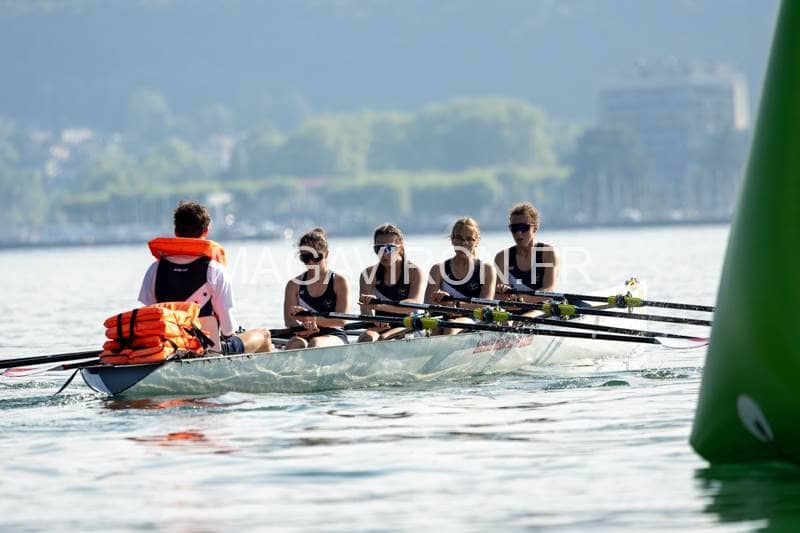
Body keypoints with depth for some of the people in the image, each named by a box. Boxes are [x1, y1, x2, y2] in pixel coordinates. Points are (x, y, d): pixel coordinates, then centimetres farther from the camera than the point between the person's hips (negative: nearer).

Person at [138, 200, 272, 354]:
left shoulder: (155, 269, -3)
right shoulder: (214, 270, -12)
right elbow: (227, 325, -9)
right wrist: (227, 333, 14)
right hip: (211, 350, -4)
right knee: (263, 335, 23)